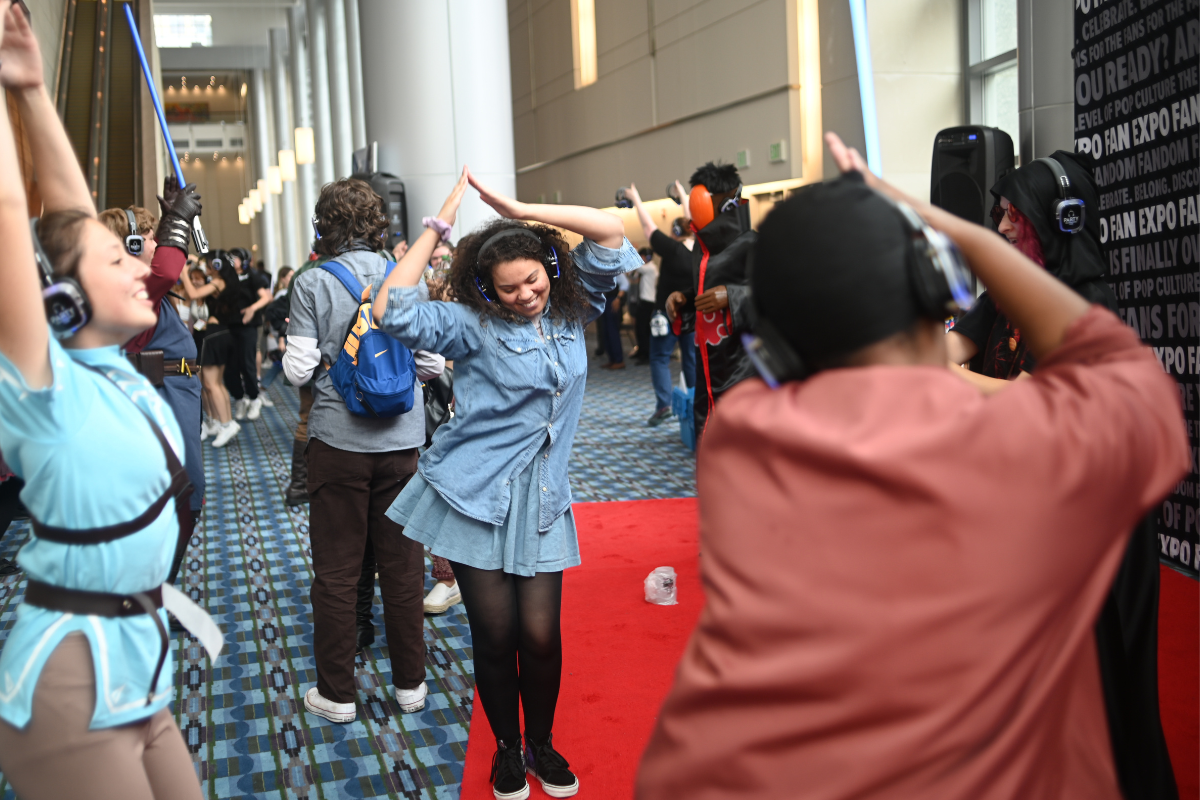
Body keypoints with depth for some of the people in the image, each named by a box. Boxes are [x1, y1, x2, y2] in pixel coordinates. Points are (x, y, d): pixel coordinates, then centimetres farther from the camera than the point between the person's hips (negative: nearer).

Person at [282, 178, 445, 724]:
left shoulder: (312, 283, -8)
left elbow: (299, 370, -10)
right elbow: (433, 364, 1)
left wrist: (288, 348, 11)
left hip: (338, 439, -2)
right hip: (402, 438, 3)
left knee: (336, 571, 8)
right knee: (403, 564, 12)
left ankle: (337, 694, 16)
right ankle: (410, 683, 22)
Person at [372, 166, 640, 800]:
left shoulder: (574, 310, 5)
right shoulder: (474, 326, -7)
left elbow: (608, 230, 0)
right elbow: (394, 313, -20)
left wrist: (520, 210, -6)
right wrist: (438, 225, -15)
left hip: (540, 499, 3)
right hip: (474, 497, -3)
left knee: (540, 634, 1)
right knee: (495, 633, 3)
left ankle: (542, 742, 26)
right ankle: (507, 748, 27)